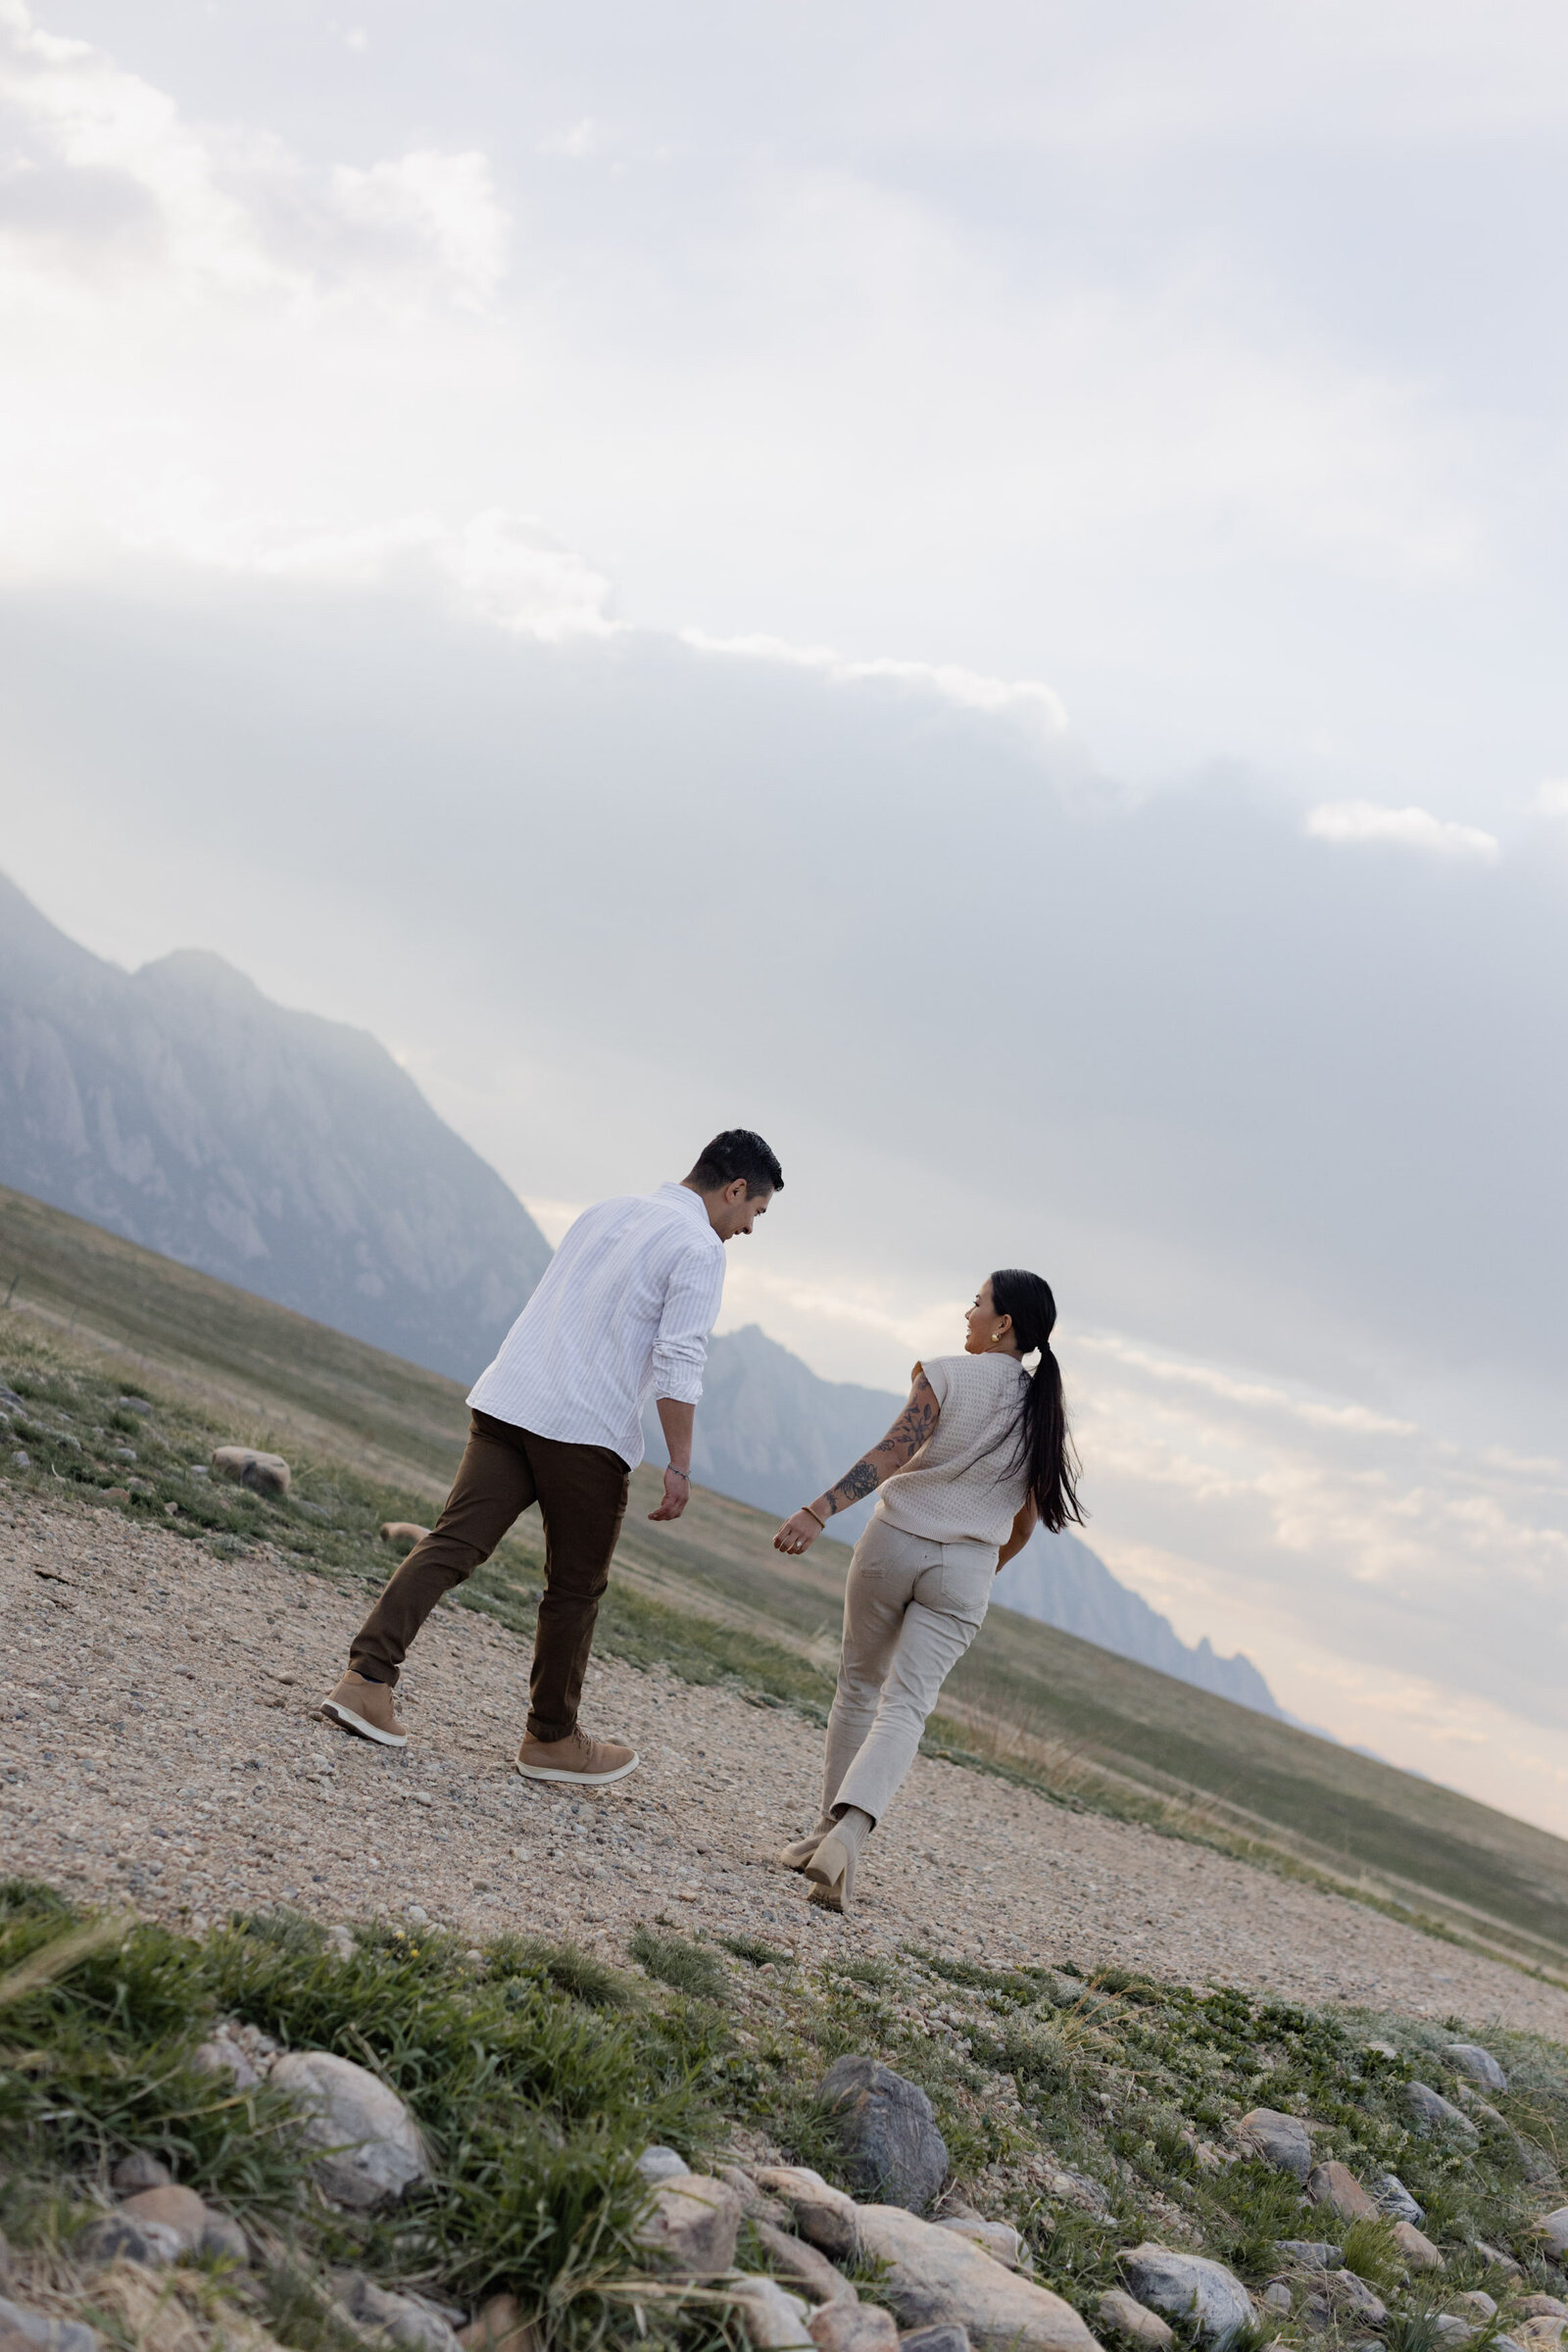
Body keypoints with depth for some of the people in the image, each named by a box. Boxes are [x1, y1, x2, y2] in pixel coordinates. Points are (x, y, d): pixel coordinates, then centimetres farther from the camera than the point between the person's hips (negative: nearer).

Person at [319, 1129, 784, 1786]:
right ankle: (552, 1738, 18)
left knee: (450, 1545, 0)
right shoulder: (699, 1248, -3)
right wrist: (679, 1467, -11)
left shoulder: (605, 1213, 21)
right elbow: (679, 1363, -13)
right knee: (576, 1586, 8)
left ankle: (367, 1680, -12)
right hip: (586, 1433, -6)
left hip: (506, 1404, 6)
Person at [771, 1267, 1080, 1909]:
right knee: (905, 1707, -5)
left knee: (859, 1685, 17)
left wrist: (818, 1512, -23)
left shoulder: (946, 1376, -7)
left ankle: (829, 1827, 23)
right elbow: (1027, 1521, 10)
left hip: (893, 1544, -2)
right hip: (965, 1571, 2)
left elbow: (890, 1454, -19)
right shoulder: (1045, 1414, 5)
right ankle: (847, 1836, -25)